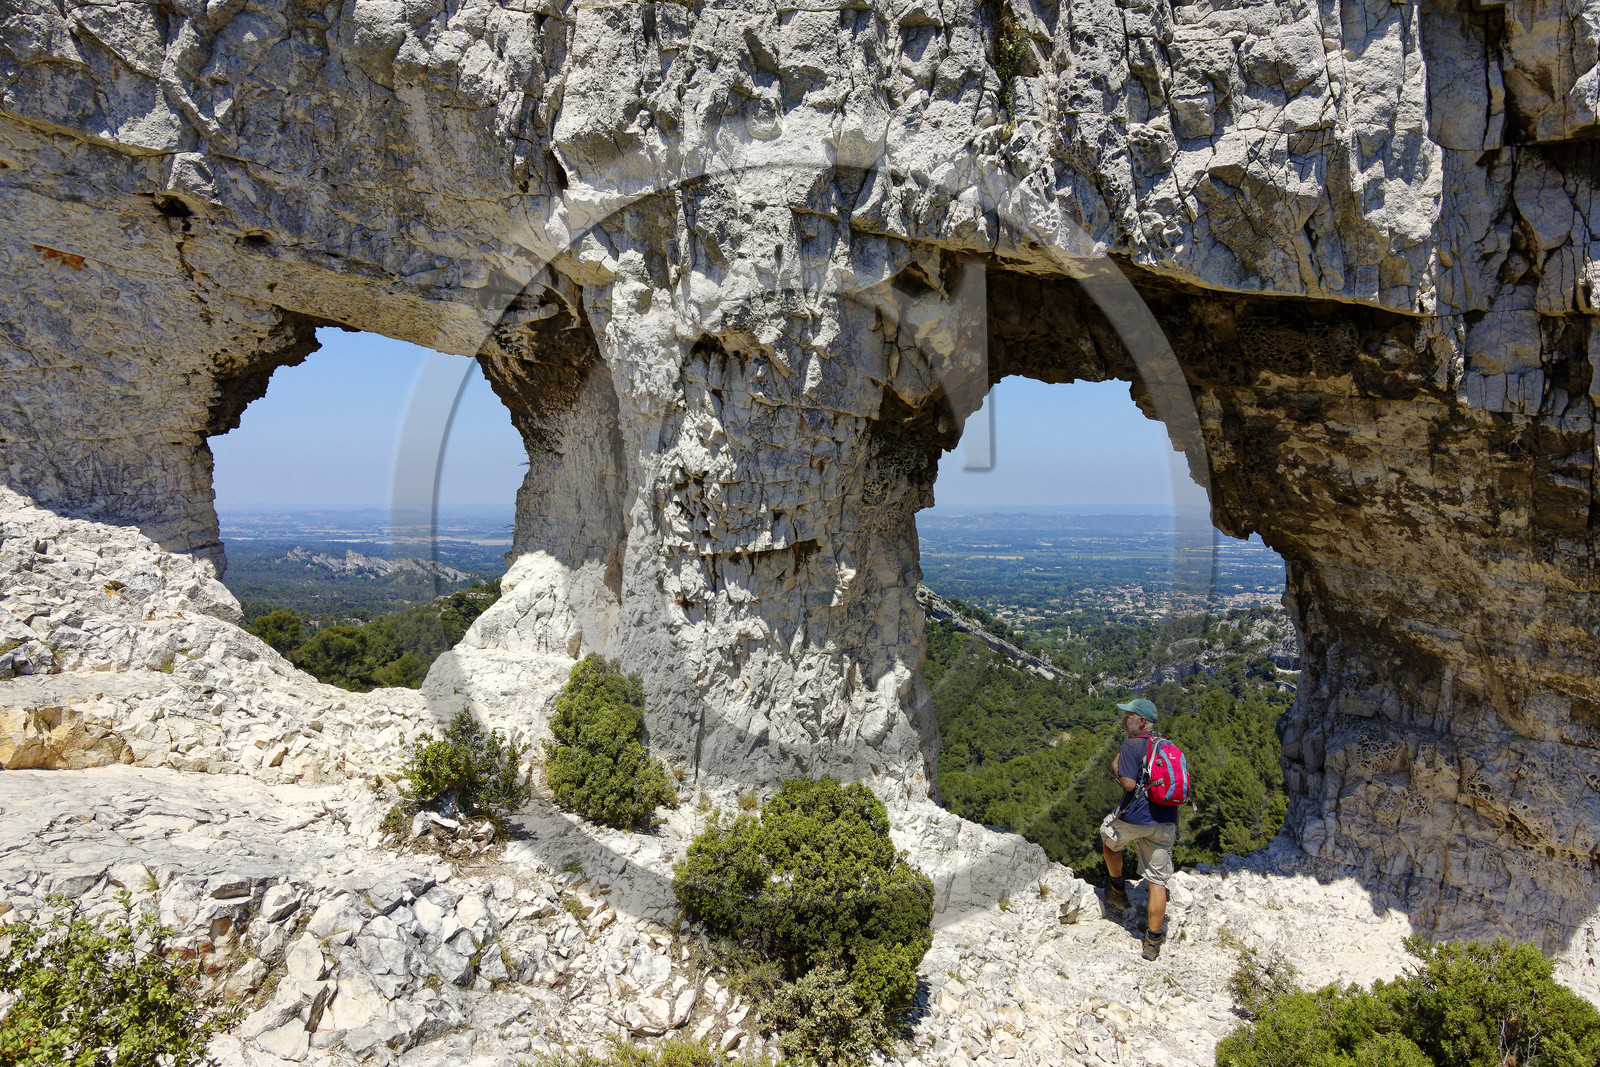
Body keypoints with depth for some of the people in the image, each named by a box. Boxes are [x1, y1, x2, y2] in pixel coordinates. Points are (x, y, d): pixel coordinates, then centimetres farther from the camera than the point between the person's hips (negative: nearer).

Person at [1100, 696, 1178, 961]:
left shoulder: (1132, 745, -11)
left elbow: (1129, 783, -19)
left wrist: (1116, 768, -2)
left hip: (1135, 817, -5)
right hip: (1165, 822, 5)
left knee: (1108, 838, 28)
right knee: (1157, 881, 7)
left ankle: (1119, 894, 35)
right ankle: (1153, 941, 10)